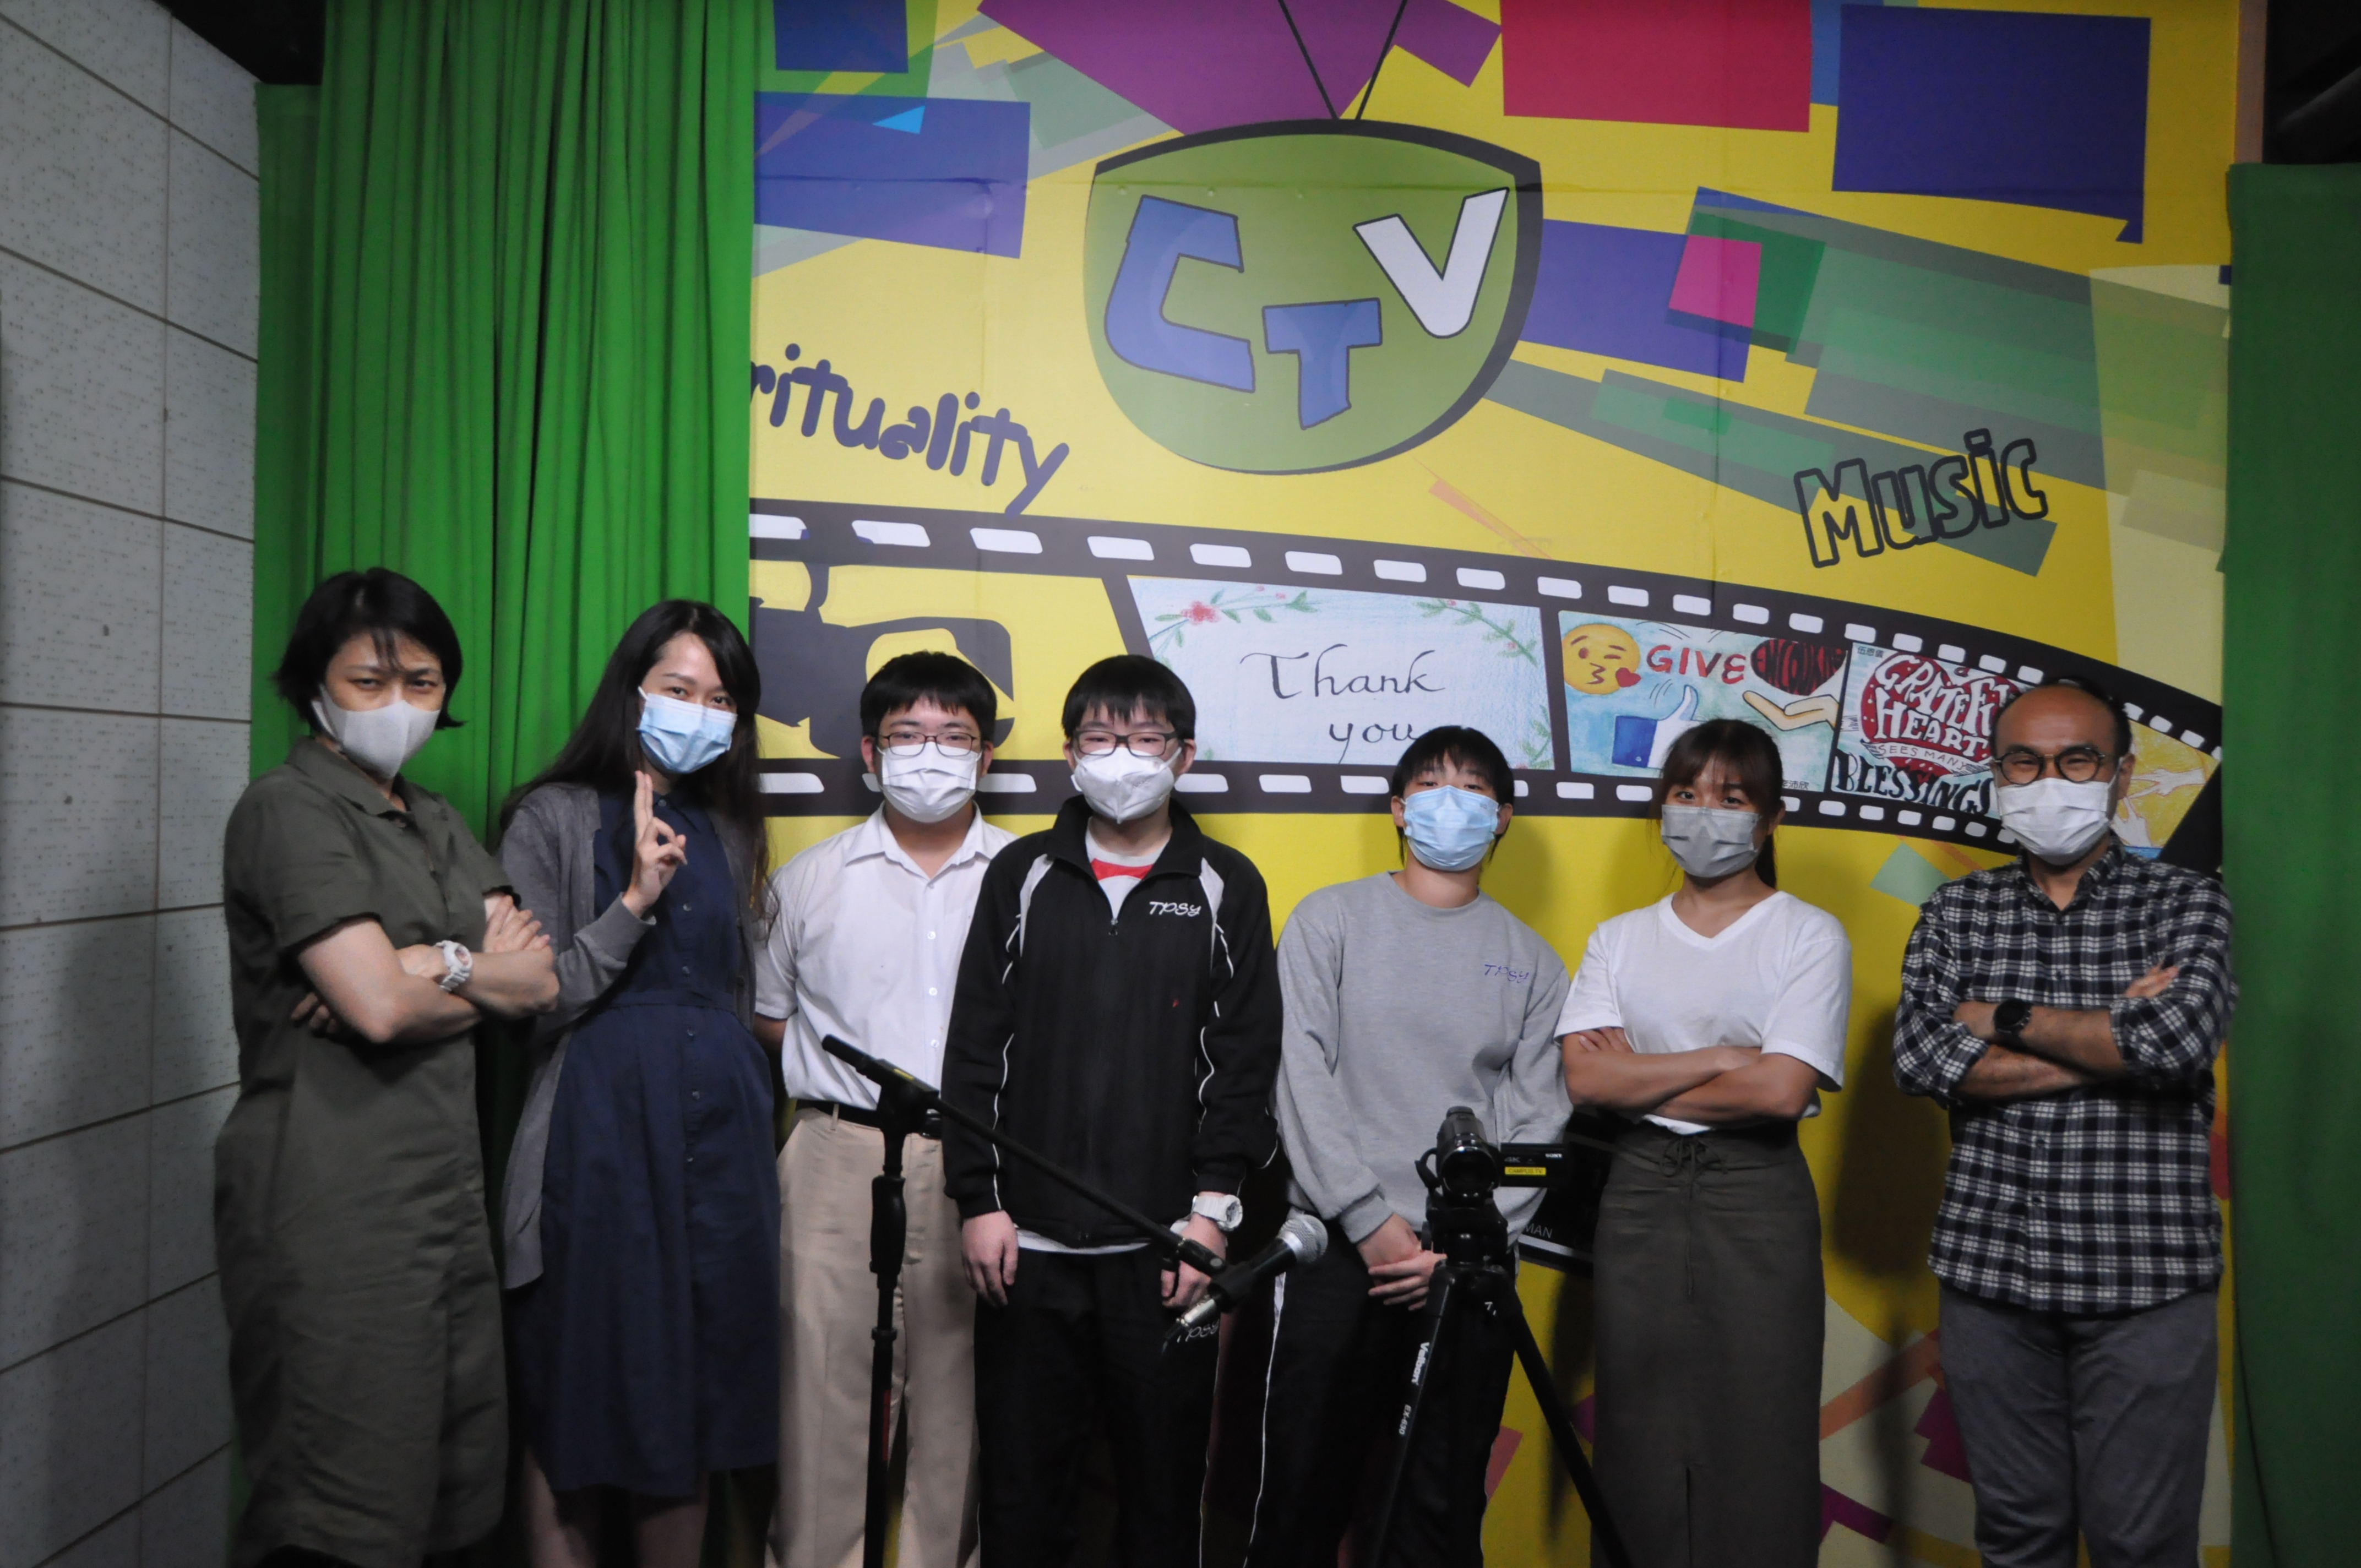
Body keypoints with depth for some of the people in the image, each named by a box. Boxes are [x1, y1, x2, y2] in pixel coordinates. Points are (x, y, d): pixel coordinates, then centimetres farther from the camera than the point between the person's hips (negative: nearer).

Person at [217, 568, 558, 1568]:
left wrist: (435, 967, -12)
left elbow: (540, 978, 6)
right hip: (335, 1182, -7)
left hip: (443, 1174, 8)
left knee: (457, 1480, 11)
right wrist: (485, 976, 0)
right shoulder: (288, 810, -6)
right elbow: (379, 1004, -18)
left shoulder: (435, 823, 18)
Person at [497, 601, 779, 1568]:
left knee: (696, 1390, 11)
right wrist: (636, 901, -16)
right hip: (600, 1132, -5)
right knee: (578, 1394, 2)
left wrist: (750, 1117, 15)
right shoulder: (556, 817, -2)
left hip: (717, 1133, 5)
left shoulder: (725, 829, 14)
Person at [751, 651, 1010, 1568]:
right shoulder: (811, 879, 10)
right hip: (843, 1158, 0)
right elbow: (767, 1020, 15)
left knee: (959, 1389, 6)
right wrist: (858, 1066, 4)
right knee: (826, 1377, 1)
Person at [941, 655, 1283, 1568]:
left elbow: (1244, 1061, 1)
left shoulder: (1225, 887, 5)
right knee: (1022, 1479, 8)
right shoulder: (1023, 876, 7)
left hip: (1164, 1247, -1)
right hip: (1029, 1240, 1)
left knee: (1165, 1476, 7)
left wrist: (1211, 1211, -5)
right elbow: (975, 1049, 6)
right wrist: (980, 1200, -1)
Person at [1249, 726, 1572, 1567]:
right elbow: (1303, 1078, -3)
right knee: (1304, 1496, 2)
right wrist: (1371, 1219, -11)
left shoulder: (1531, 958, 11)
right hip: (1337, 1250, -2)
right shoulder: (1330, 920, 5)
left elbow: (1538, 1118, 5)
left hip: (1468, 1269, 2)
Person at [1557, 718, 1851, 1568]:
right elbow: (1586, 1078, -4)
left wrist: (1642, 1077, -6)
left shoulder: (1810, 936, 0)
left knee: (1754, 1446, 0)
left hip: (1756, 1195, -3)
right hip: (1640, 1191, 3)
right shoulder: (1619, 939, 10)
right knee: (1640, 1448, 7)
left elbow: (1781, 1089, -13)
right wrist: (1718, 1060, -10)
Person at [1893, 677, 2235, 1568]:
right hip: (1990, 1270, 2)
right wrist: (2116, 1039, -12)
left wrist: (2002, 1018, -9)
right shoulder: (1957, 913, 6)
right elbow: (1920, 1059, -10)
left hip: (2145, 1282, -2)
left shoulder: (2186, 903, 1)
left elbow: (2179, 1039, -19)